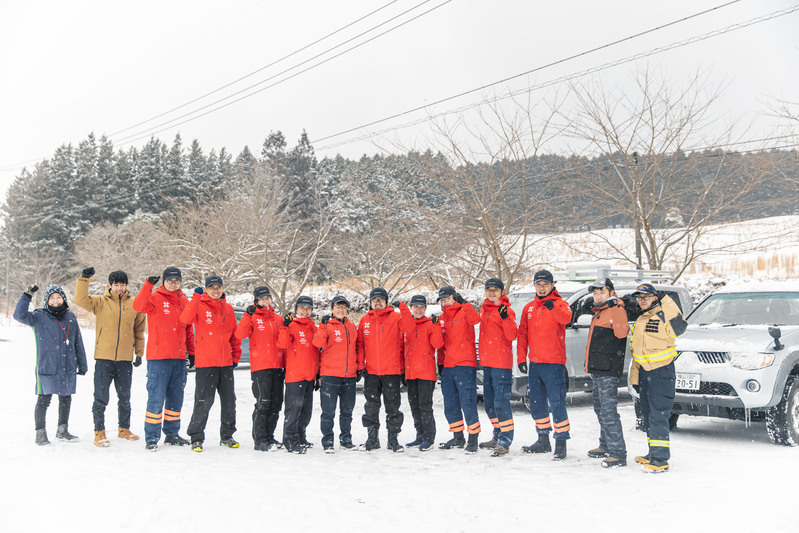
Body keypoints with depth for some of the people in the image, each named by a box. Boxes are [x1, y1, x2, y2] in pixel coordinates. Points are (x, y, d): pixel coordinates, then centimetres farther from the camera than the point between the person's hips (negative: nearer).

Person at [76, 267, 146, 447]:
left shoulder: (134, 304, 5)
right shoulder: (101, 302, 1)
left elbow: (139, 330, 13)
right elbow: (81, 300, -14)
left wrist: (139, 353, 12)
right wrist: (84, 279, -24)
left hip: (125, 359, 2)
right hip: (104, 358, -2)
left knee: (125, 397, 13)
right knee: (101, 398, 0)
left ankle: (124, 429, 29)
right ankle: (99, 432, 10)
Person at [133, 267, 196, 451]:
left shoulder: (184, 302, 13)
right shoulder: (155, 298, -3)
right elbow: (139, 306, -25)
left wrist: (191, 351, 14)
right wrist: (148, 285, -33)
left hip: (179, 357, 6)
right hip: (158, 357, -5)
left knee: (176, 397, 13)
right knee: (156, 397, -7)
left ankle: (172, 434, 25)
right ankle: (151, 438, 1)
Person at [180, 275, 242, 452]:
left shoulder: (228, 309, 12)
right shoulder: (199, 306, -3)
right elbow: (185, 319, -25)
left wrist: (236, 355, 13)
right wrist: (196, 298, -29)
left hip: (226, 363, 5)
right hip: (205, 363, -5)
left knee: (229, 401, 12)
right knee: (203, 402, -5)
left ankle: (227, 436, 26)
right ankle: (196, 438, 9)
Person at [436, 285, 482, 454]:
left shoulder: (464, 313, -2)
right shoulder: (441, 318, 16)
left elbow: (475, 319, -26)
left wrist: (463, 303, -31)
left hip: (465, 365, -7)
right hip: (448, 367, 7)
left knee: (468, 403, -8)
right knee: (450, 405, 12)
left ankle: (473, 439, 0)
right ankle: (458, 438, 23)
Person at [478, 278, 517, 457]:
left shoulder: (506, 310, -8)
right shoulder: (483, 309, 15)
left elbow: (511, 336, -17)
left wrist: (505, 318, -30)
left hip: (501, 363, -8)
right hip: (486, 362, 8)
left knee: (501, 402, -10)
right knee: (489, 402, 15)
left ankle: (505, 441, -5)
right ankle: (498, 436, 28)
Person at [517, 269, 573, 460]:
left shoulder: (560, 304, -3)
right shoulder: (529, 308, 13)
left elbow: (566, 318, -26)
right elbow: (522, 334, 14)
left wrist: (553, 307, -45)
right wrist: (521, 357, 5)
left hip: (554, 363, -6)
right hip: (534, 363, 6)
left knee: (557, 403, -9)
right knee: (537, 404, 14)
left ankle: (561, 443, -2)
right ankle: (543, 441, 27)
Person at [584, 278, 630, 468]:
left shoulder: (616, 310, -11)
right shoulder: (599, 312, 19)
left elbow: (621, 332, -29)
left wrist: (615, 310, -33)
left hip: (608, 371, -10)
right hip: (598, 370, 10)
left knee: (608, 410, -12)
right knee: (600, 408, 19)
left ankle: (619, 454, -10)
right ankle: (606, 446, 31)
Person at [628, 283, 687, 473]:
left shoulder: (662, 316, -8)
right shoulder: (640, 321, 18)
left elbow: (678, 328, -23)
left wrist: (668, 305, -21)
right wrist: (634, 377, 21)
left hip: (661, 372, -9)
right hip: (644, 372, 9)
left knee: (658, 415, -11)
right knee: (648, 414, 15)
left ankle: (661, 459, -9)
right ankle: (654, 453, 25)